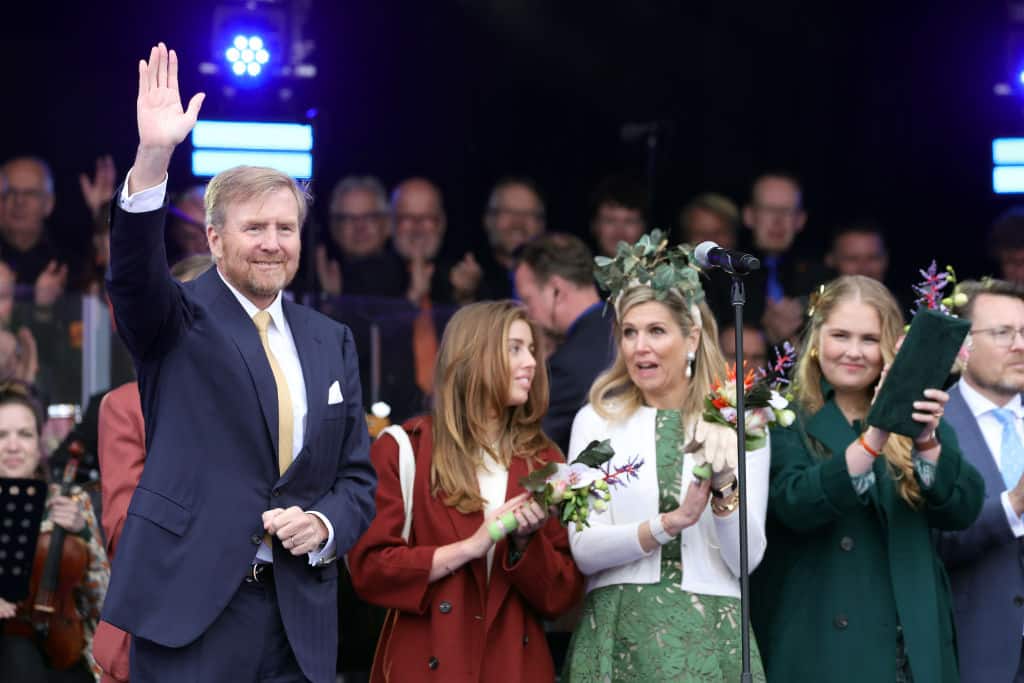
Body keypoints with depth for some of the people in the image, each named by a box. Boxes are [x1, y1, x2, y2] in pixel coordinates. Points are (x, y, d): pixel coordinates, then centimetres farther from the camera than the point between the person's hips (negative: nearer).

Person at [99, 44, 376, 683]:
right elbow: (135, 271, -20)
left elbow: (358, 477, 16)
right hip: (191, 608, -4)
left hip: (301, 623, 4)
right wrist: (153, 157, -34)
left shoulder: (331, 342, 14)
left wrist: (324, 525, -7)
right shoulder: (181, 320, 2)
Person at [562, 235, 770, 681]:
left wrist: (725, 484, -18)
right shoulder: (596, 420, 4)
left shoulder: (739, 424, 3)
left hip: (711, 633, 0)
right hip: (619, 632, 0)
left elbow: (747, 560, -2)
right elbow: (584, 550, -4)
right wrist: (671, 523, -17)